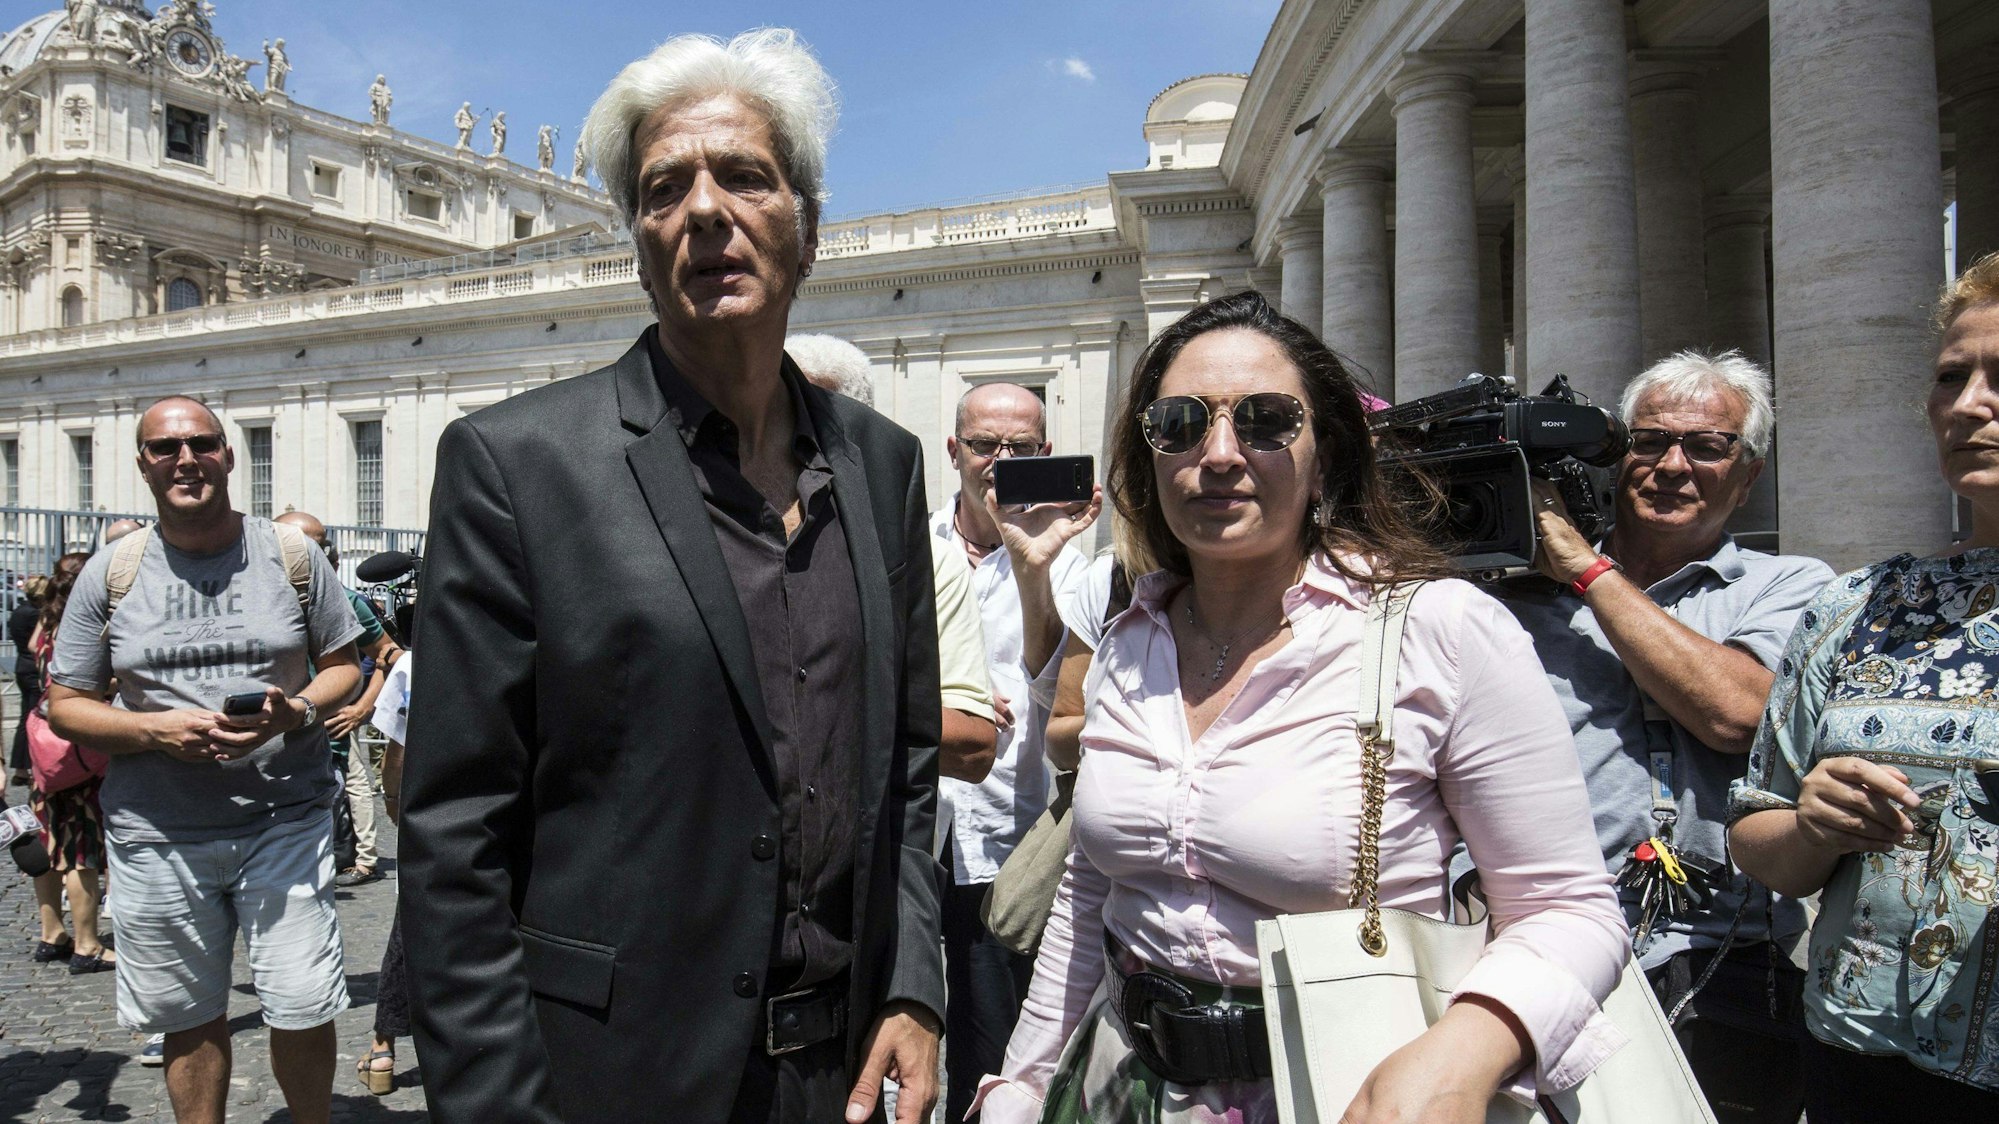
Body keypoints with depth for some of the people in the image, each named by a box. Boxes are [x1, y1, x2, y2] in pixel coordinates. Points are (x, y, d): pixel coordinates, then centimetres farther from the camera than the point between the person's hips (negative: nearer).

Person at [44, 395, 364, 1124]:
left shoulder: (291, 555, 3)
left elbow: (344, 665, 8)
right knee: (190, 1020, 13)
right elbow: (65, 704, 6)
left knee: (303, 1010, 0)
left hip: (285, 821, -1)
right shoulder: (110, 572, 4)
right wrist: (156, 729, -13)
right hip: (157, 835, 1)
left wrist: (299, 710, -14)